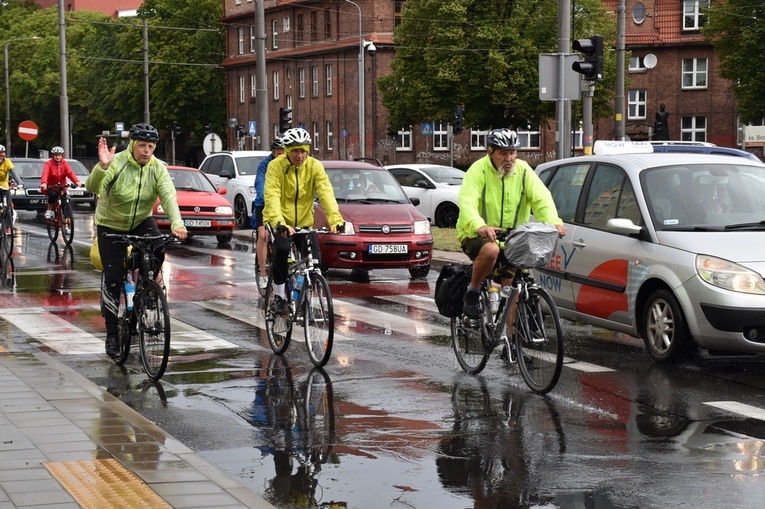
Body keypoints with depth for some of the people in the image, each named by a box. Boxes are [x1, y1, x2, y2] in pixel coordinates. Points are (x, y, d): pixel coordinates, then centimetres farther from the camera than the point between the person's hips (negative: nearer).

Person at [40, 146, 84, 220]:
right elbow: (45, 174, -27)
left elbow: (70, 173, -17)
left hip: (61, 186, 4)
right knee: (53, 194, -33)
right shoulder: (48, 163, -11)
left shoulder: (65, 163, -2)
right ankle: (49, 210, -11)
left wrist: (77, 181, -36)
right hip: (50, 186, -4)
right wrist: (44, 183, -48)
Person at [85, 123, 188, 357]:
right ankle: (112, 335, 7)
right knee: (113, 279, -5)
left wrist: (177, 224, -44)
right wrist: (102, 167, -58)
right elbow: (92, 187, -37)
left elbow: (168, 196, -27)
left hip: (141, 222, 2)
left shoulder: (158, 168, -14)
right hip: (111, 225, -2)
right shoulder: (116, 163, -23)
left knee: (157, 250, -28)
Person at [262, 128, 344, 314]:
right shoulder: (276, 166, -16)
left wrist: (335, 219, -37)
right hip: (279, 223, -3)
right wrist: (279, 222, -45)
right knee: (282, 250, -31)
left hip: (304, 223, 3)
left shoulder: (314, 166, -9)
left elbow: (326, 193, -20)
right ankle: (278, 297, -15)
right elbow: (272, 196, -28)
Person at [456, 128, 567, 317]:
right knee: (491, 250, -36)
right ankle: (473, 291, -13)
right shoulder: (478, 170, -13)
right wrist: (479, 226, -48)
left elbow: (541, 198, -11)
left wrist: (553, 221, -33)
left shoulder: (523, 170, -1)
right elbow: (467, 203, -27)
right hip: (477, 236, -4)